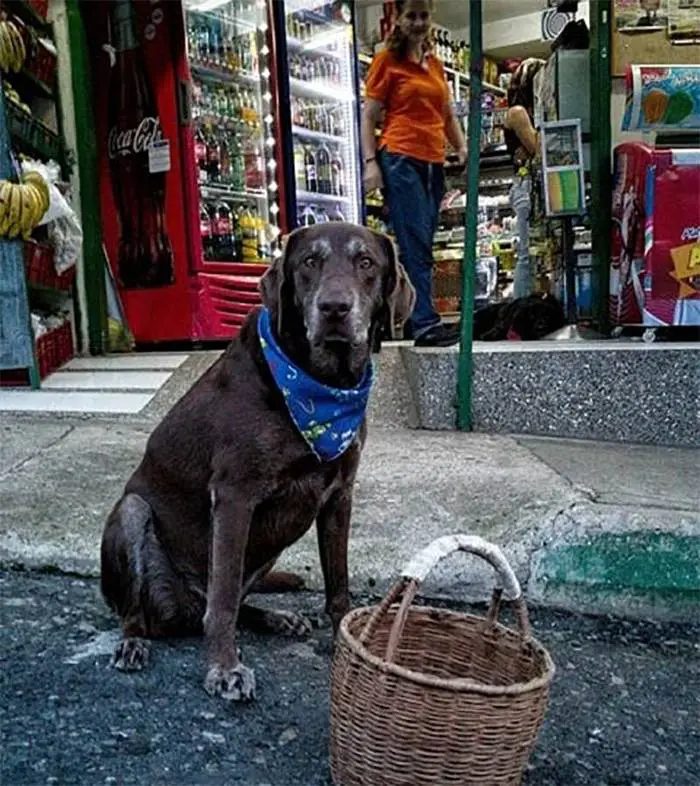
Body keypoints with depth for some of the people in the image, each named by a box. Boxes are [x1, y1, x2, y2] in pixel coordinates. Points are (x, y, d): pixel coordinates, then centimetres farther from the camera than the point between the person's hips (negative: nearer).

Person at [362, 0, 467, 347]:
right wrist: (370, 162, -11)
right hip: (400, 160, -7)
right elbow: (369, 117, 0)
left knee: (420, 246, 7)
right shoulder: (387, 59, 3)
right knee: (416, 245, -13)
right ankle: (425, 323, -15)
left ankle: (410, 316, 13)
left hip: (433, 163, 7)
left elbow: (448, 115, 25)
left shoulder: (435, 64, 20)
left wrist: (462, 148, 9)